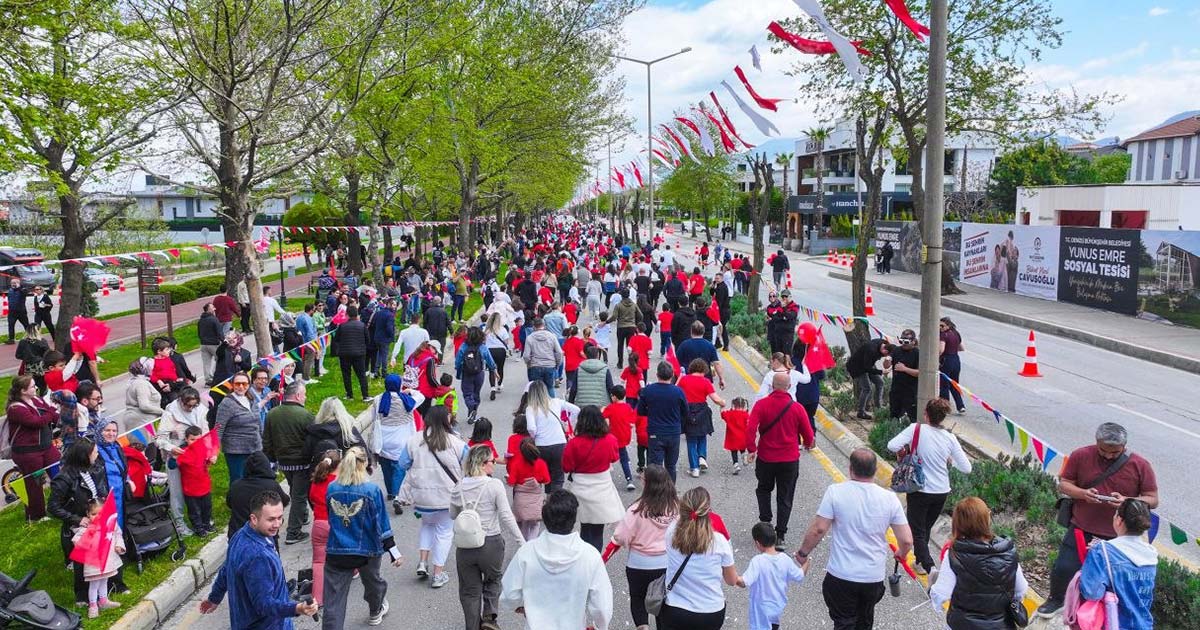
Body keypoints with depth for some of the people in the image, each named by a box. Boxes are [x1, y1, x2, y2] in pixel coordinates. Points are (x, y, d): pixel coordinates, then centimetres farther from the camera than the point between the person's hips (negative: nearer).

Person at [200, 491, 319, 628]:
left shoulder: (241, 535, -5)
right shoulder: (257, 557, -35)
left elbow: (225, 572, 12)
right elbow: (264, 604, -32)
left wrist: (214, 598, 26)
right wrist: (297, 609, -46)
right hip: (266, 626, -9)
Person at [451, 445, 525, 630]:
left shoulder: (458, 488, -2)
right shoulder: (495, 485, -15)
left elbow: (453, 515, 12)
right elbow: (506, 517, -16)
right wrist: (522, 542, -12)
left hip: (465, 545, 3)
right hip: (491, 543, -3)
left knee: (470, 589, 17)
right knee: (493, 580, 24)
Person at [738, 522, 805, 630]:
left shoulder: (758, 561, -28)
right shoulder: (785, 559, -12)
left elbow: (744, 583, -34)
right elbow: (800, 577, -1)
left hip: (762, 611, -6)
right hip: (779, 607, 6)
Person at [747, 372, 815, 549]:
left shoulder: (761, 404, -11)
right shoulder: (797, 408, -9)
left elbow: (750, 428, -17)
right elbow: (808, 435, -1)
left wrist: (751, 449, -5)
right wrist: (808, 444, 21)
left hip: (765, 457, 0)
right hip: (790, 460, 0)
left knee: (764, 489, 25)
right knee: (785, 497, 10)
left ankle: (765, 522, 15)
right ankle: (781, 534, 12)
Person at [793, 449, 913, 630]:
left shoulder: (835, 492, -15)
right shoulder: (890, 498, -8)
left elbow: (818, 529, -14)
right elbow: (906, 541, -5)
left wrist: (803, 552, 3)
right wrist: (901, 553, 19)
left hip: (841, 576, -3)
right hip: (874, 577, 3)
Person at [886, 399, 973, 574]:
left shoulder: (916, 429, -16)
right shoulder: (950, 438, -6)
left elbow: (892, 446, -24)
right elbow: (967, 468, -4)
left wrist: (904, 451, -4)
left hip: (920, 490, -4)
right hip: (942, 492, 4)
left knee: (917, 530, 11)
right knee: (927, 527, 24)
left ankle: (927, 565, 2)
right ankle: (921, 559, 37)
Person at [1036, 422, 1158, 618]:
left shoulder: (1140, 465, -9)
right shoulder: (1080, 456, -7)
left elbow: (1153, 500, -4)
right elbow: (1063, 484, 0)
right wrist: (1082, 493, -22)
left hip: (1118, 536, 0)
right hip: (1081, 529, 1)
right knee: (1064, 568, 2)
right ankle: (1056, 599, 31)